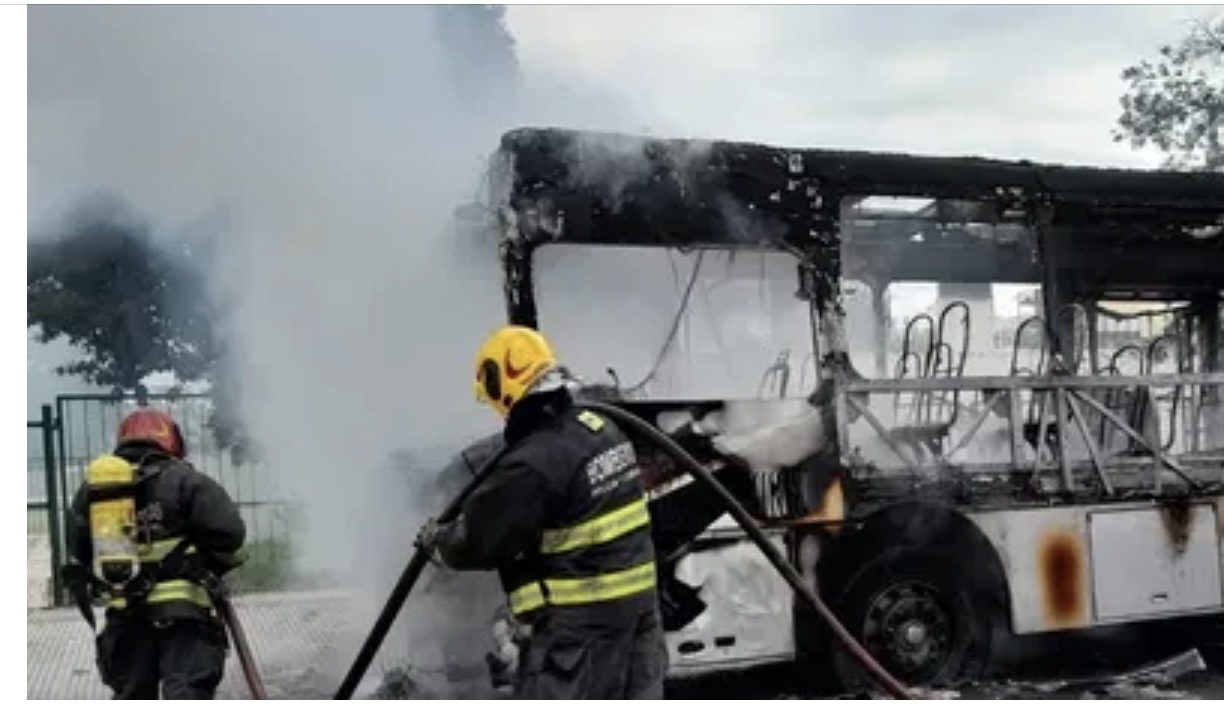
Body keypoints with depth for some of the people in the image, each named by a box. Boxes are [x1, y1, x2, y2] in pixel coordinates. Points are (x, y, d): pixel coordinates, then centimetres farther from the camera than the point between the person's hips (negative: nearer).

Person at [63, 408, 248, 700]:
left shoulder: (90, 489, 14)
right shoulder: (184, 480, -4)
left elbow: (78, 553, 17)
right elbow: (230, 532, -10)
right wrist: (214, 565, 9)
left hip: (123, 614, 5)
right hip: (183, 610, -5)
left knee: (130, 697, 18)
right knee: (186, 693, -7)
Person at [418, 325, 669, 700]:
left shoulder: (533, 463, -23)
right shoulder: (601, 428, 4)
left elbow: (478, 538, -12)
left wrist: (437, 541, 8)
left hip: (577, 615, -9)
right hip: (636, 596, 9)